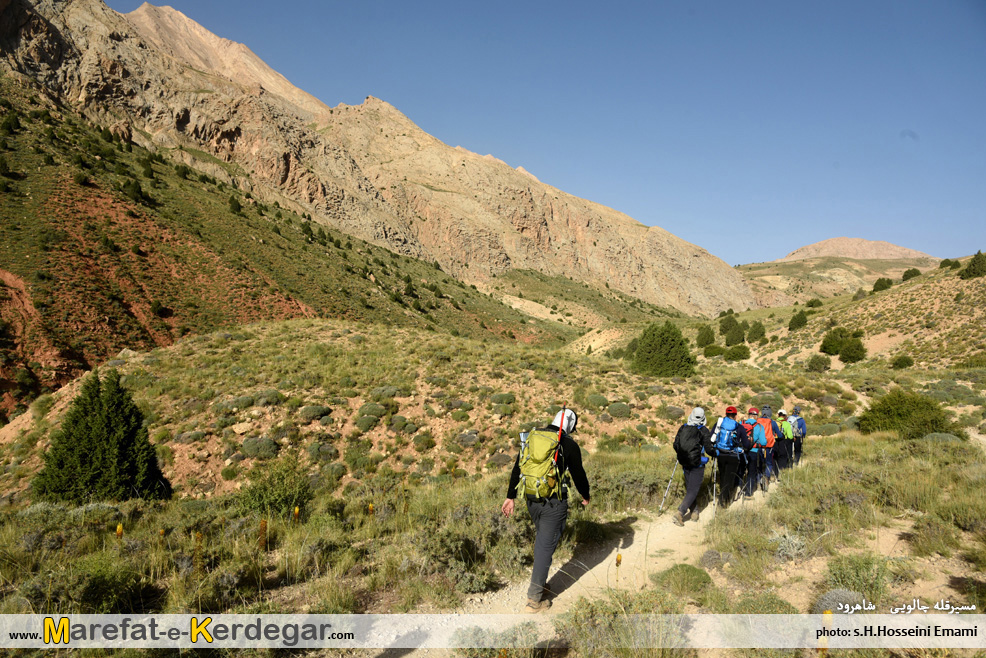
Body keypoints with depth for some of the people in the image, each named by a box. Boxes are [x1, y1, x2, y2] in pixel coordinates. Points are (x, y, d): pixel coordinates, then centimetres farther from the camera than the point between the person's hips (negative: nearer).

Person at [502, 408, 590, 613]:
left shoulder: (531, 437, 6)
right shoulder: (569, 444, -8)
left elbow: (516, 469, 8)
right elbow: (578, 474, 0)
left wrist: (510, 497, 14)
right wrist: (585, 496, 18)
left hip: (531, 500, 5)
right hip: (554, 502, -5)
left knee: (541, 540, 23)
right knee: (546, 546, 2)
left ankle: (539, 584, 34)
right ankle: (535, 599, 7)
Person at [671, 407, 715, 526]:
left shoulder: (683, 428, 3)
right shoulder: (703, 431, -10)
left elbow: (676, 444, 8)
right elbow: (709, 448, -10)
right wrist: (715, 454, 12)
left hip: (685, 463, 5)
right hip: (697, 464, -5)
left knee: (689, 488, 19)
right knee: (693, 490, -1)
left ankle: (694, 513, 25)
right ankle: (679, 513, -13)